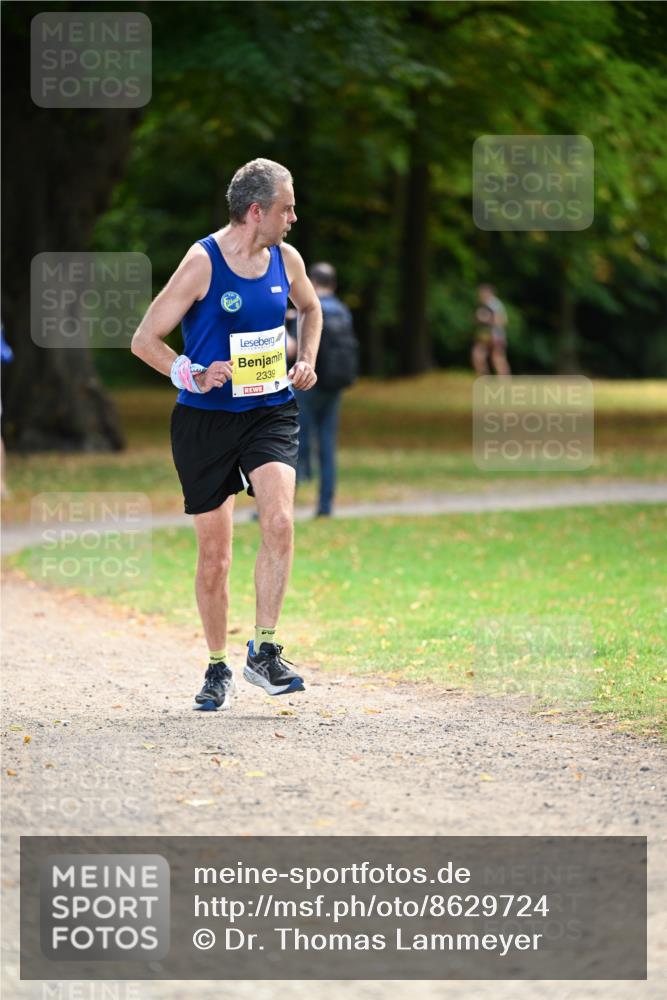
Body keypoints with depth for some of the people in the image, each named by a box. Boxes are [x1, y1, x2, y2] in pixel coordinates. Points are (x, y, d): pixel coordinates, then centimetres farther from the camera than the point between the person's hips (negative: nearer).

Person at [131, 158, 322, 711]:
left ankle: (265, 648, -11)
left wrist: (307, 362, 10)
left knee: (279, 521, -22)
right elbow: (145, 339, -8)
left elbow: (311, 308, 26)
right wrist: (193, 375, -22)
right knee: (214, 553, 3)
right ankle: (218, 668, 20)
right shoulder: (203, 263, -11)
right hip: (205, 418, -3)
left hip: (270, 412, 3)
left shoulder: (286, 259, 3)